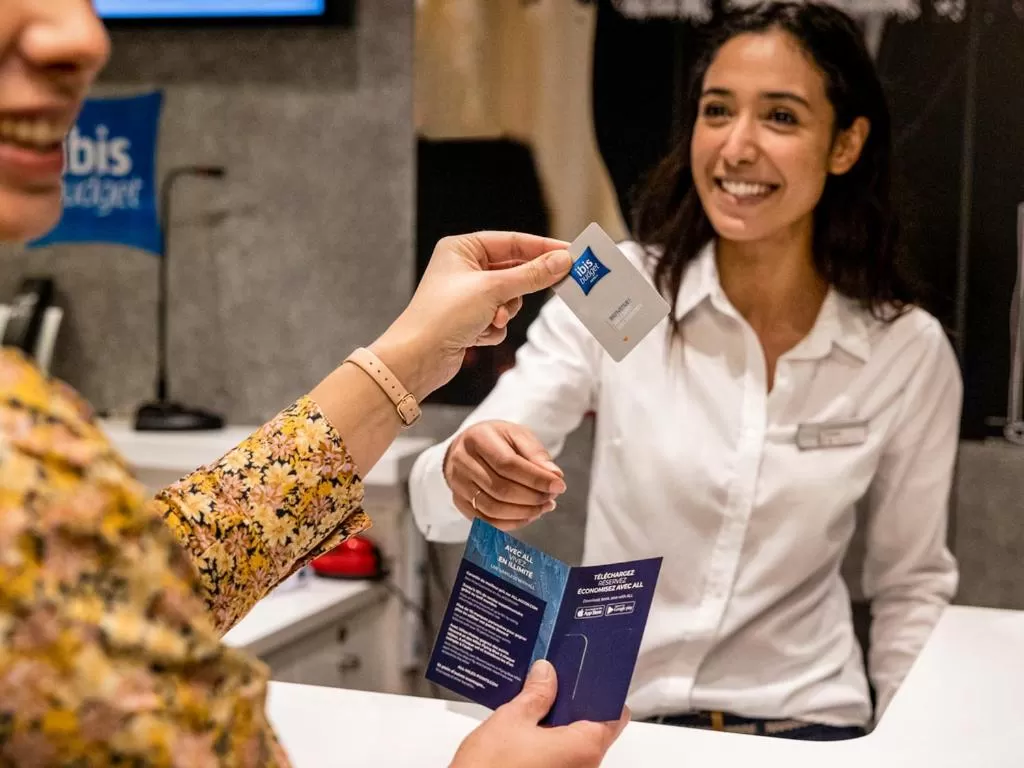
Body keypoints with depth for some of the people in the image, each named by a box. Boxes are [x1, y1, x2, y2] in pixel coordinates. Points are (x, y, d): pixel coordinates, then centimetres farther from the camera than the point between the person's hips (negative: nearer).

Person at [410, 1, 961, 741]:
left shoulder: (911, 352, -1)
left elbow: (912, 585, 11)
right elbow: (440, 500, -11)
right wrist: (466, 475, -33)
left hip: (801, 726, 1)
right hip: (607, 715, -1)